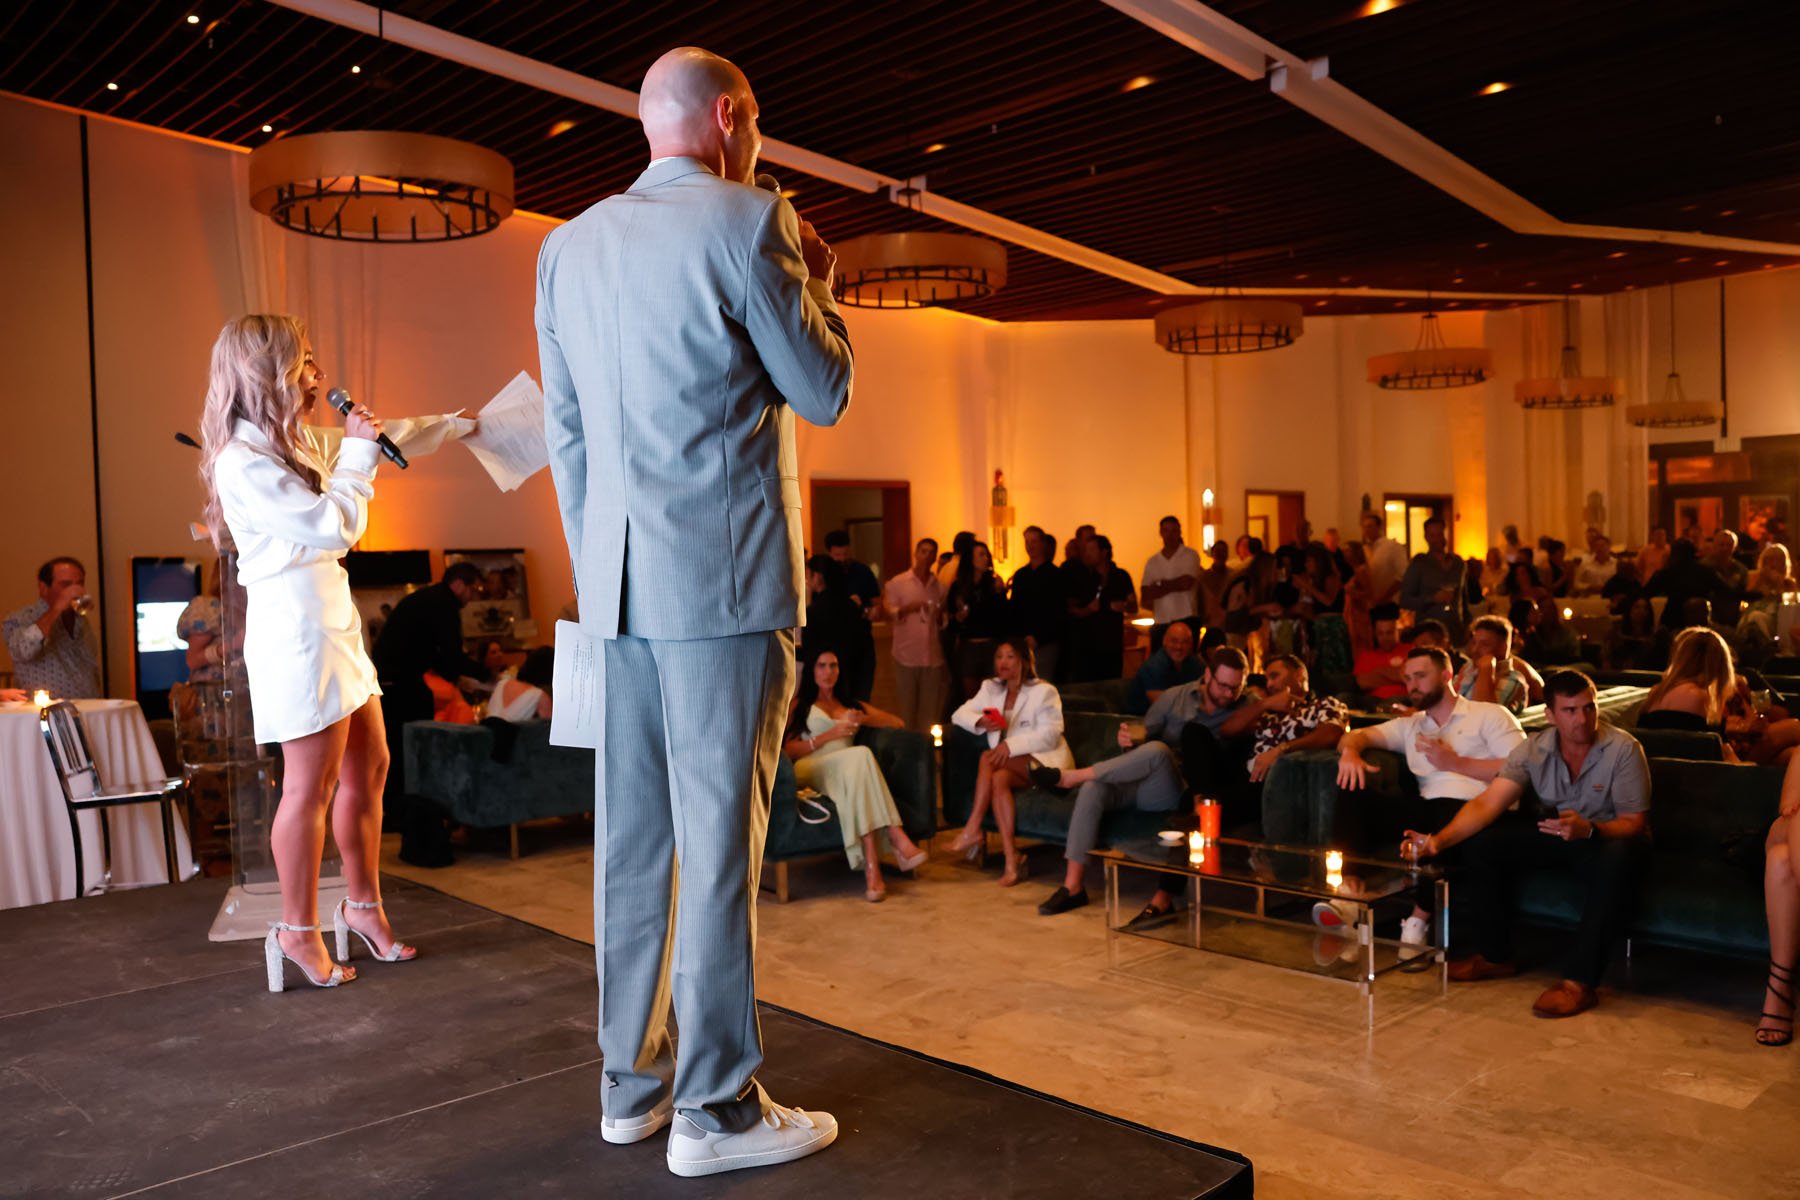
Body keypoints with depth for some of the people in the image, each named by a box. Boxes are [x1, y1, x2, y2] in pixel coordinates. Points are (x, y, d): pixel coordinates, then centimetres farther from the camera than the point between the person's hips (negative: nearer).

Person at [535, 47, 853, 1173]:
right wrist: (817, 283, 15)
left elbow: (564, 431, 15)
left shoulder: (568, 245, 14)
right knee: (721, 838, -1)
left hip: (619, 583, 7)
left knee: (633, 838, 11)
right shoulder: (747, 223, -5)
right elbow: (827, 392, 0)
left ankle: (633, 1083, 23)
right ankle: (717, 1109, 9)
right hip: (727, 578, -6)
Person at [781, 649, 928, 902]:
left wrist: (864, 719, 4)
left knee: (857, 761, -38)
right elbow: (788, 749, 6)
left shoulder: (851, 704, 32)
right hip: (811, 771, -3)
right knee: (861, 754, -35)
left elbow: (897, 723, 22)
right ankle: (896, 838, -46)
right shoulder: (799, 704, 22)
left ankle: (872, 866, -52)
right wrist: (829, 735, -5)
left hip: (845, 772, 3)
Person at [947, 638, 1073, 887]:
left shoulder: (1044, 691, -3)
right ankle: (1011, 858, -35)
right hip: (1012, 764, 5)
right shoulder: (990, 688, 15)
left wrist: (1011, 745, -26)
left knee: (988, 757, -30)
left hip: (1045, 761, -5)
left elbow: (1050, 735, -13)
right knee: (998, 779, -32)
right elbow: (959, 714, 11)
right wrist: (980, 722, -12)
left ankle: (973, 830, -31)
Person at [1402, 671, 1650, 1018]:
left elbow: (1634, 823, -19)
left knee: (1617, 860, -39)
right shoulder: (1534, 749, -9)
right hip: (1554, 833, 4)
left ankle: (1579, 982, -33)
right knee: (1480, 840, -17)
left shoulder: (1623, 749, -18)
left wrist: (1589, 829, -42)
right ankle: (1495, 955, -1)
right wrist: (1439, 840, -34)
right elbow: (1488, 802, -18)